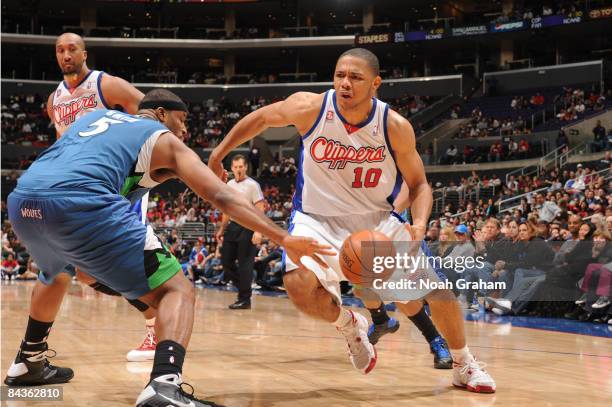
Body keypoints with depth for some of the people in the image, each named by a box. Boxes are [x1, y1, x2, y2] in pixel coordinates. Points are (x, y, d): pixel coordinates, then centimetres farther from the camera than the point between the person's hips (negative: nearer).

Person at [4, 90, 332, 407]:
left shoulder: (96, 115, 34)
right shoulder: (165, 141, 18)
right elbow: (222, 197, 7)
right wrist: (284, 239, 2)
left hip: (21, 199, 7)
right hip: (80, 203, -7)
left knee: (55, 273, 40)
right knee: (176, 291, -1)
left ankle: (28, 362, 48)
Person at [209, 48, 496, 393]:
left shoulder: (395, 126, -16)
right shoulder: (310, 107, -18)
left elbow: (419, 185, -5)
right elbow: (261, 119, 2)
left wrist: (419, 224, -25)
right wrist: (218, 154, 9)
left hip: (377, 219, 1)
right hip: (319, 219, -1)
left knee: (435, 286, -5)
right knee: (299, 284, -29)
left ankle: (464, 365, 24)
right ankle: (350, 326, 7)